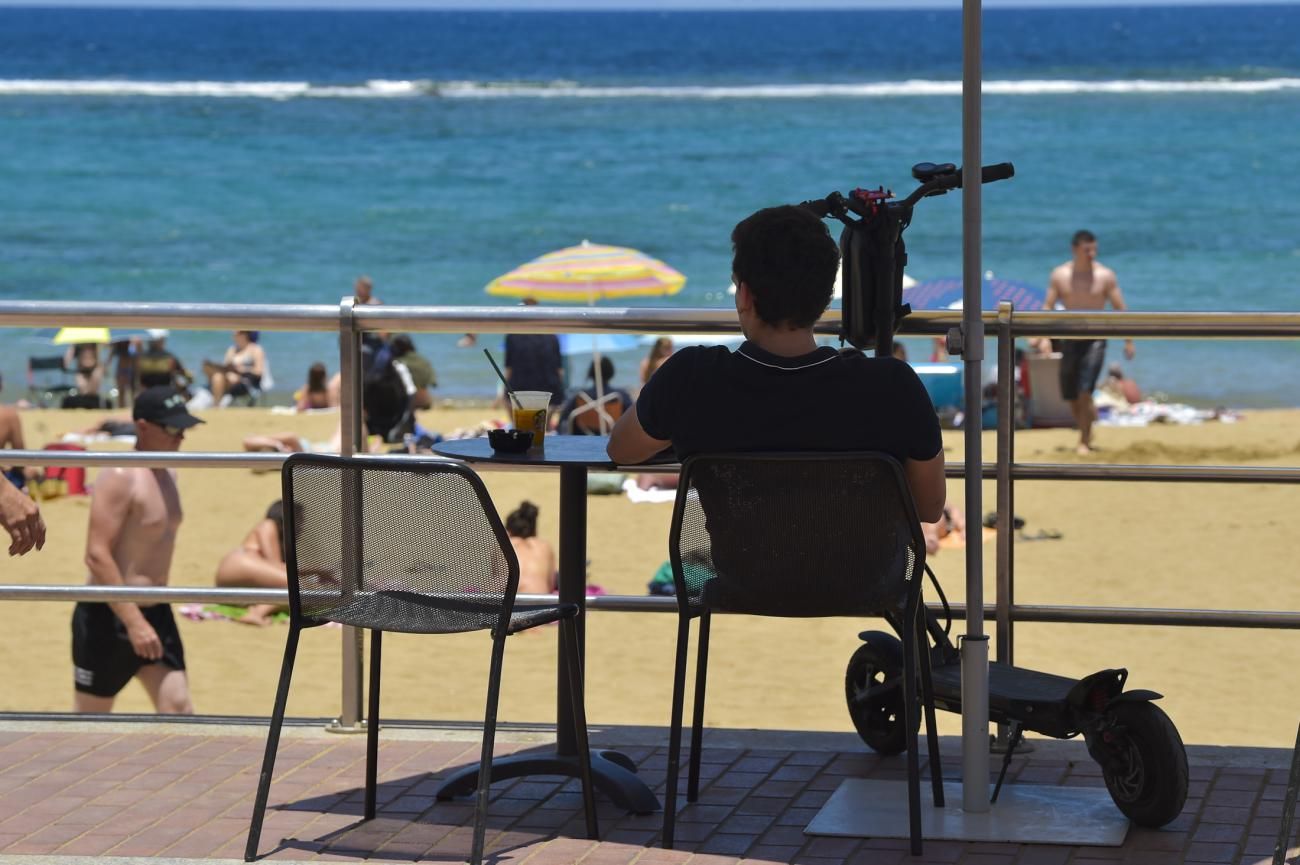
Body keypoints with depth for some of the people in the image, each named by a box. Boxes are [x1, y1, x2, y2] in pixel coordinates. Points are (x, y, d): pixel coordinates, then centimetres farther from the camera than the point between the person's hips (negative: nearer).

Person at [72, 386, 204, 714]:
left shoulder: (166, 475, 11)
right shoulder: (120, 478, -16)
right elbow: (97, 555, -23)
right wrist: (134, 622, -26)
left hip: (155, 613, 8)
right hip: (108, 617, -8)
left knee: (178, 708, -4)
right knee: (90, 720, 4)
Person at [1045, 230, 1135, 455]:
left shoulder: (1105, 275, -2)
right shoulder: (1060, 275, 3)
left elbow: (1120, 309, 1)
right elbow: (1048, 307, 2)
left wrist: (1128, 341, -3)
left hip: (1095, 341, -3)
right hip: (1070, 341, 3)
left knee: (1084, 392, -17)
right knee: (1071, 398, 7)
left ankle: (1084, 442, -8)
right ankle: (1087, 431, 32)